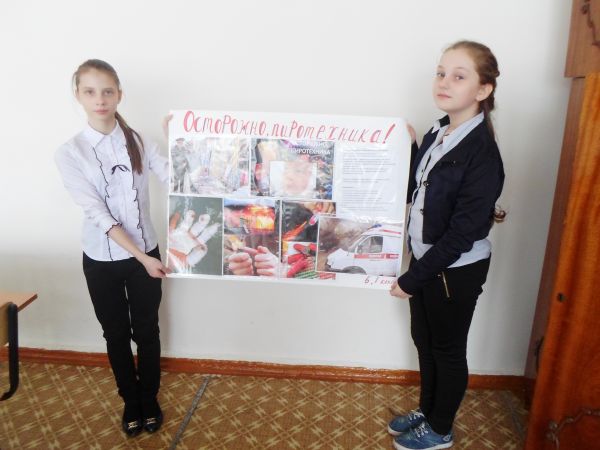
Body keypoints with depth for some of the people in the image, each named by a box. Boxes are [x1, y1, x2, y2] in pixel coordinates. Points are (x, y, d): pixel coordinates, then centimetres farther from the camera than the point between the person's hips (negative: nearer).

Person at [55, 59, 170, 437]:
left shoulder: (139, 142, -2)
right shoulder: (70, 154, -10)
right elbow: (97, 214, -16)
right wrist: (141, 257, -20)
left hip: (145, 254, 1)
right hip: (102, 260, -1)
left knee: (146, 330, 13)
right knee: (116, 334, 16)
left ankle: (149, 397, 37)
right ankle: (130, 399, 39)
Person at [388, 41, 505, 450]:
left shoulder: (482, 153, -23)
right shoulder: (439, 132, 1)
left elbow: (462, 233, -23)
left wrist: (411, 279, -18)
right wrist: (408, 150, -5)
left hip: (456, 269, -7)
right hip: (427, 259, 8)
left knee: (448, 350, 13)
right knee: (424, 340, 21)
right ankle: (427, 411, 46)